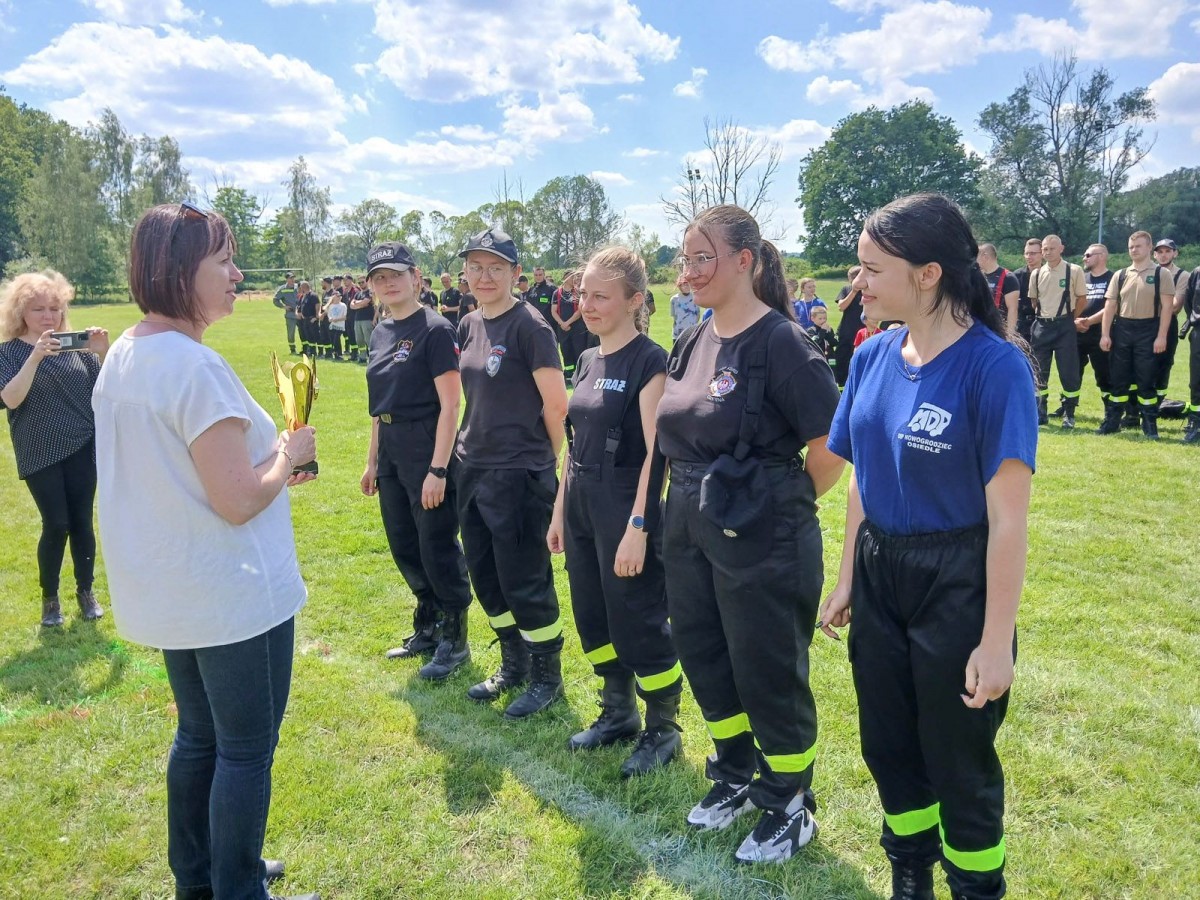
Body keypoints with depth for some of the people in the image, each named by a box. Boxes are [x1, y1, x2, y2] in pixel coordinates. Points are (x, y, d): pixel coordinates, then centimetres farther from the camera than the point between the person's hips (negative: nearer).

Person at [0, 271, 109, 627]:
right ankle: (49, 598, 16)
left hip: (82, 449, 2)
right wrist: (35, 357, -30)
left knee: (82, 522, 7)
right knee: (56, 525, -4)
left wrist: (103, 353, -18)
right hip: (40, 455, -2)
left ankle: (86, 591, 23)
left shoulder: (76, 344, 4)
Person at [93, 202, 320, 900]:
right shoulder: (197, 367, -24)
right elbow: (238, 502, -24)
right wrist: (287, 454, -7)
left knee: (199, 737, 23)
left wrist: (264, 465, 12)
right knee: (247, 750, 8)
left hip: (170, 593, 9)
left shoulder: (123, 357, 6)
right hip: (234, 594, -9)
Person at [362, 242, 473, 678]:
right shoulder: (380, 333, 11)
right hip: (391, 454, 8)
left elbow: (449, 405, -16)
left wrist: (438, 470, -20)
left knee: (438, 549, 1)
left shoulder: (435, 329, -12)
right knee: (404, 546, 16)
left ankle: (454, 639, 19)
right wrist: (373, 461, 16)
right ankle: (428, 626, 34)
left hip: (428, 453, -8)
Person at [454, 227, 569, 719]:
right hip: (472, 469, 8)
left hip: (518, 475, -8)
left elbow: (556, 405, -14)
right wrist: (472, 447, 15)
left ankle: (547, 678, 21)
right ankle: (513, 664, 35)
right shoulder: (469, 326, 9)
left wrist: (544, 459, -3)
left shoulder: (528, 325, -14)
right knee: (485, 576, 16)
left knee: (524, 581, 2)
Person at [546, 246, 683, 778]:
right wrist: (560, 510, 15)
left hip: (625, 509, -8)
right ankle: (618, 713, 35)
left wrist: (638, 527, -22)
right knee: (592, 618, 16)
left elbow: (656, 453, -18)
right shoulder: (587, 361, 10)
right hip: (581, 505, 8)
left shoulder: (649, 361, -14)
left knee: (638, 624, 3)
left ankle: (663, 731, 22)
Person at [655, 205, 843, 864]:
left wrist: (784, 505, -5)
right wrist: (693, 501, 11)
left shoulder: (780, 342, -17)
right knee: (703, 659, 19)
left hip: (763, 543, -8)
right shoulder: (695, 341, 6)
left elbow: (831, 448, -19)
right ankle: (736, 778, 43)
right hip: (690, 532, 8)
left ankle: (790, 809, 30)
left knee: (768, 675, 7)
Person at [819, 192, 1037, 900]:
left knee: (959, 759, 12)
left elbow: (1009, 518, -18)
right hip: (879, 573, 6)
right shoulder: (873, 357, 0)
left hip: (956, 583, -6)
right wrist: (848, 582, 13)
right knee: (888, 746, 19)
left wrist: (997, 642, -17)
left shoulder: (995, 365, -19)